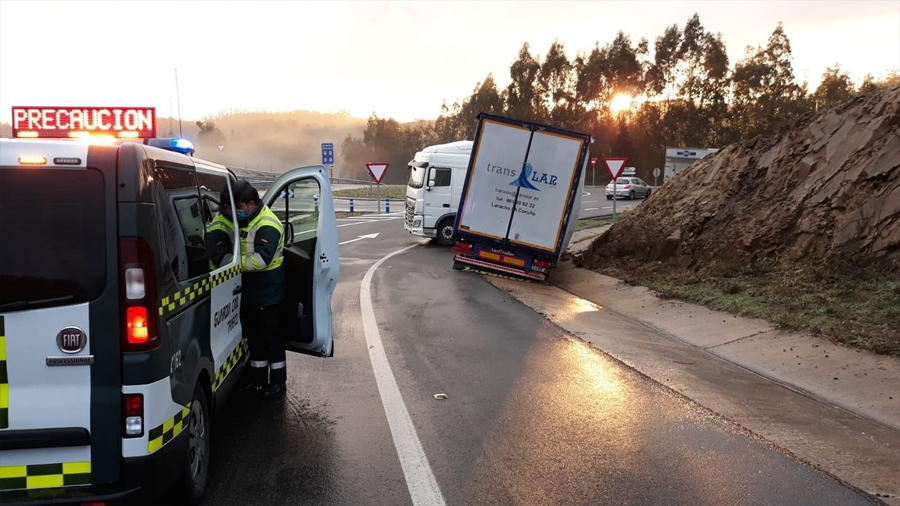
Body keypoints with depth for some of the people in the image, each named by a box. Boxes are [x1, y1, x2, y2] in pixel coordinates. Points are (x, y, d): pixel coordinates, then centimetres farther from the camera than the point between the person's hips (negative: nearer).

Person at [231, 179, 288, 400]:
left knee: (270, 336, 1)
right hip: (250, 290, 9)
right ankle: (257, 378, 29)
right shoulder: (246, 221, 10)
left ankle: (278, 381, 13)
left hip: (267, 293, -9)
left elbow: (261, 259, -30)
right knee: (254, 335, 17)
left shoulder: (267, 225, -21)